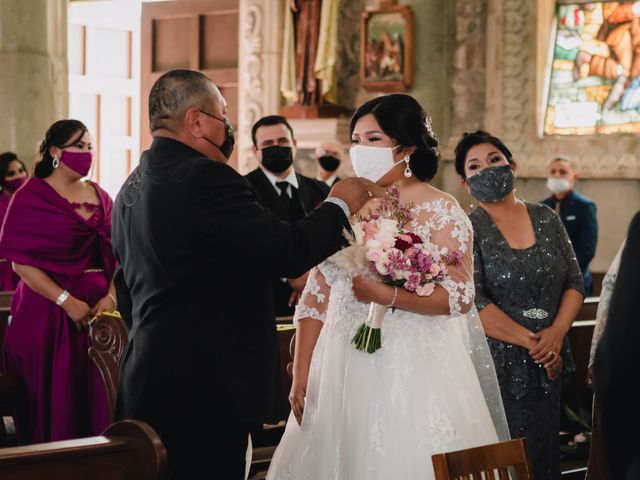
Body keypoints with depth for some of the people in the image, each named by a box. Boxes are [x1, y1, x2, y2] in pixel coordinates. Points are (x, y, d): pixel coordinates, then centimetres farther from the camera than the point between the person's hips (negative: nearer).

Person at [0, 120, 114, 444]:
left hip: (98, 310, 5)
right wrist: (67, 302, -17)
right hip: (48, 313, -5)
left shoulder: (100, 197, 12)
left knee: (94, 400, 4)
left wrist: (111, 297, -8)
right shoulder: (32, 196, -4)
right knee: (53, 403, -1)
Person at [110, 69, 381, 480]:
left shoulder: (132, 188, 13)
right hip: (208, 388, -9)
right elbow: (289, 253, -18)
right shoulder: (205, 178, -16)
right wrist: (340, 205, -2)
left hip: (148, 383, 9)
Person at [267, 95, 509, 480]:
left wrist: (387, 295, -22)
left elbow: (460, 296, -12)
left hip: (415, 372, -4)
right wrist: (301, 376, 1)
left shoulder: (441, 210, -4)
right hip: (345, 371, 4)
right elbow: (315, 299, 7)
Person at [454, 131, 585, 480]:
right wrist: (532, 342, -14)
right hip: (496, 366, -4)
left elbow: (575, 282, 6)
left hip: (547, 365, 5)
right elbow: (473, 303, -16)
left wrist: (556, 332, -11)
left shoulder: (545, 219, 7)